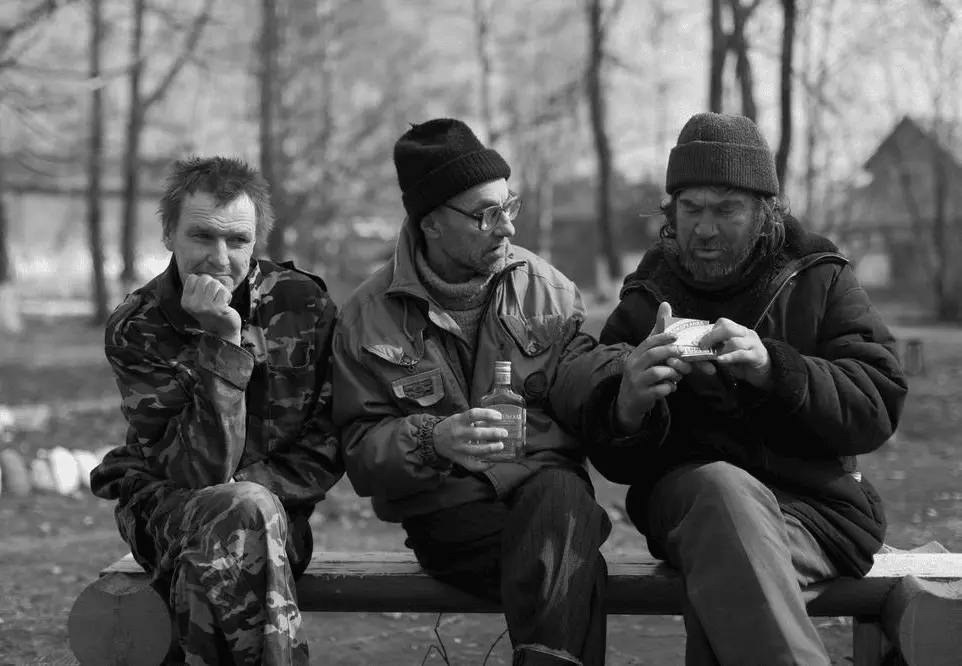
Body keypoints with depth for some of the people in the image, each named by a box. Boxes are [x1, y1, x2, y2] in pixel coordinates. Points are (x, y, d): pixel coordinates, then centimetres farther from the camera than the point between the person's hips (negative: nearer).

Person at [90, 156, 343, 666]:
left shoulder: (303, 304, -3)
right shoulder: (135, 331, -8)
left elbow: (327, 450, 0)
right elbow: (198, 474, -18)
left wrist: (250, 487, -18)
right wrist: (222, 343, -25)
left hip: (279, 515, 1)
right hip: (167, 508, -1)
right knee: (246, 513, -33)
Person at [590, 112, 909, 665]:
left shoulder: (822, 281, 9)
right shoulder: (645, 301, 12)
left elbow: (880, 408, -6)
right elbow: (613, 461, 5)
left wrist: (773, 367, -22)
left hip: (815, 506, -1)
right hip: (689, 495, 2)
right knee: (721, 488, -36)